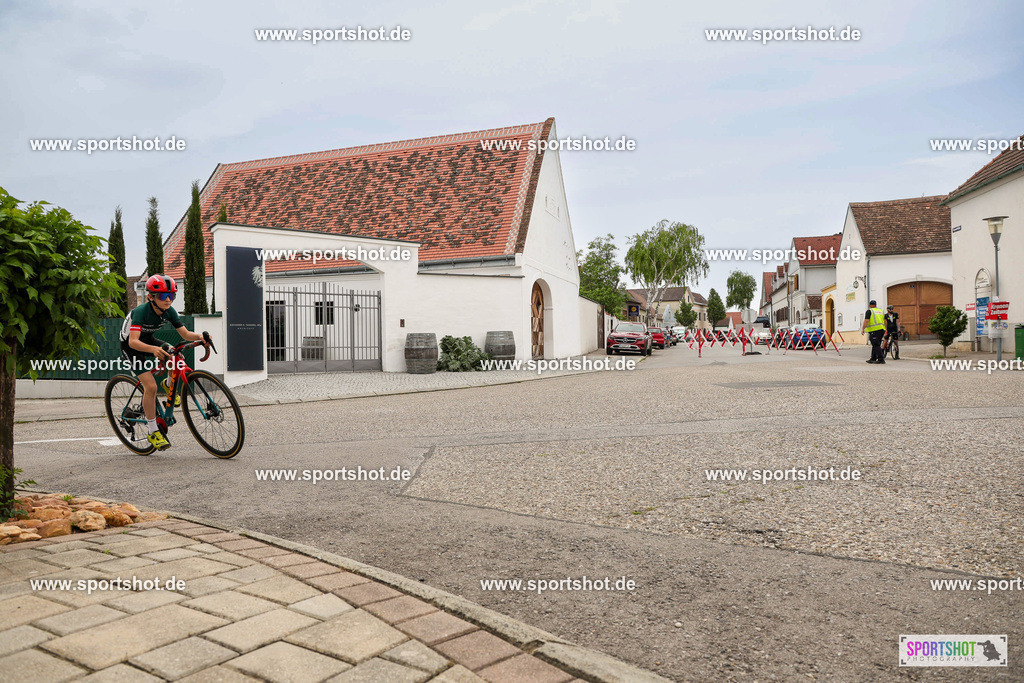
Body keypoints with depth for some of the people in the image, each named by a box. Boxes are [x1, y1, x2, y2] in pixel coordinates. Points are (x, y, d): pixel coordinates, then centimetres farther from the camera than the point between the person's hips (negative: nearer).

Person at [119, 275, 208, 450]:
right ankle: (153, 432, -9)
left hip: (148, 341, 6)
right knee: (151, 386, -20)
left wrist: (199, 336, -39)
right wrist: (154, 349, -59)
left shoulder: (169, 311, -15)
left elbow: (185, 334, -17)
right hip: (131, 347, -6)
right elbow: (133, 341, -42)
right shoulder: (141, 312, -32)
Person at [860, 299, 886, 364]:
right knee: (875, 345, 15)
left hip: (874, 330, -7)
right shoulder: (881, 311, 19)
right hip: (881, 329, 7)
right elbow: (885, 321, 20)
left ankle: (881, 359, -15)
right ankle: (873, 359, 19)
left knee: (876, 345, -8)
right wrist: (885, 329, 27)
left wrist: (863, 329, -8)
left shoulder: (869, 311, -1)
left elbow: (866, 321, -12)